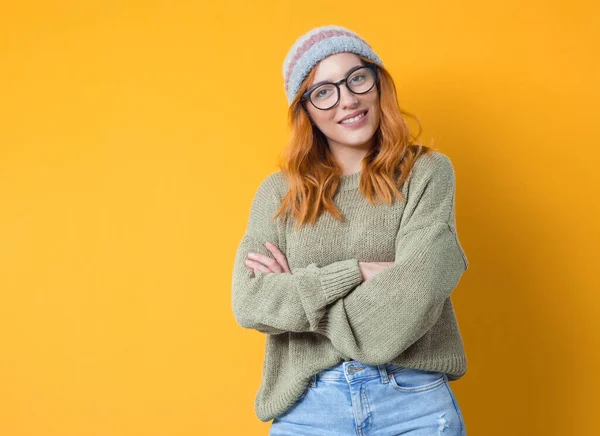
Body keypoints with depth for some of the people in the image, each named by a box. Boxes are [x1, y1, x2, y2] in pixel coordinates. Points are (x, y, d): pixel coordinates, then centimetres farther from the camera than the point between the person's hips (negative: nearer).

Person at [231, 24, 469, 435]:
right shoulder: (279, 192, 5)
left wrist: (296, 291, -6)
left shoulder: (427, 172, -1)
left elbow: (414, 293, -13)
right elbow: (249, 301, -6)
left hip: (414, 401, -1)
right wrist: (355, 272, -14)